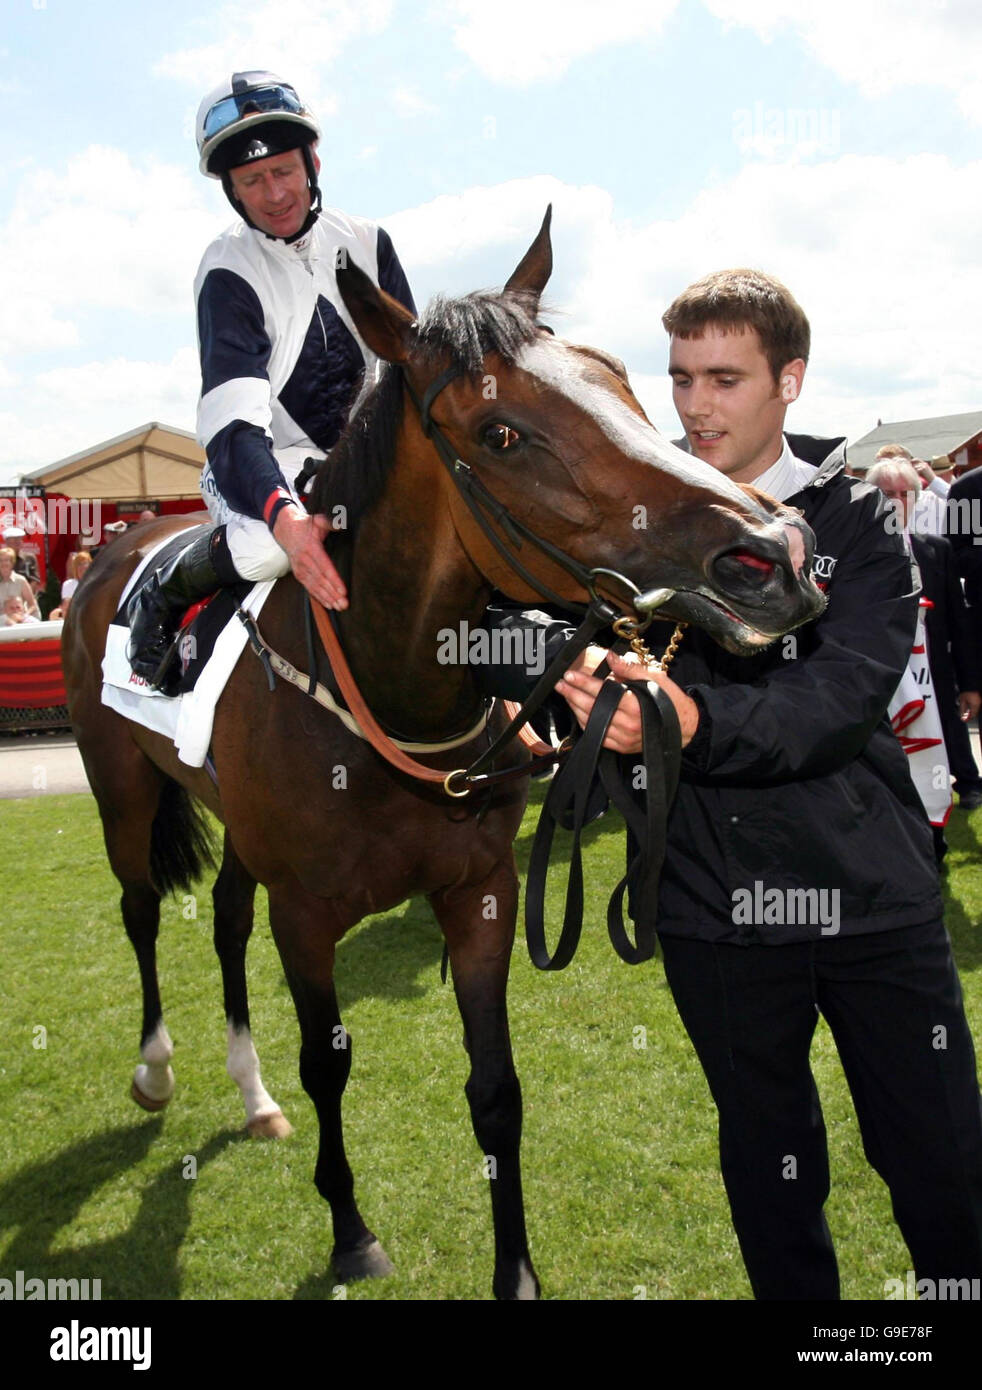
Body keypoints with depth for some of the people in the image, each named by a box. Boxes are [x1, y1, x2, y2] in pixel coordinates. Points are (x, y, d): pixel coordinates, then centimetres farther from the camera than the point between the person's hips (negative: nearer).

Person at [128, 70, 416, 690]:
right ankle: (163, 594, -6)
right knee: (269, 546, -37)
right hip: (262, 464, -5)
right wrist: (285, 517, -46)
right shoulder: (229, 273, -15)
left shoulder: (366, 242, 2)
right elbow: (233, 419, -28)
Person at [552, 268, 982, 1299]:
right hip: (717, 905, 1)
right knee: (772, 1171, 17)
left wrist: (693, 719, -35)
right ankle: (795, 1296, 40)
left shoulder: (858, 518, -3)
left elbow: (845, 695, -18)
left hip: (876, 894, 0)